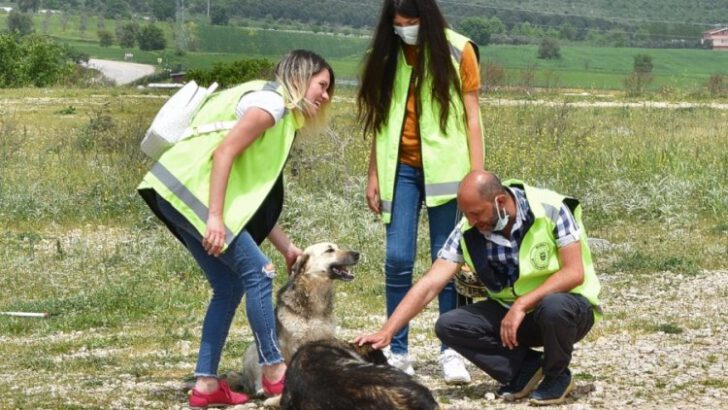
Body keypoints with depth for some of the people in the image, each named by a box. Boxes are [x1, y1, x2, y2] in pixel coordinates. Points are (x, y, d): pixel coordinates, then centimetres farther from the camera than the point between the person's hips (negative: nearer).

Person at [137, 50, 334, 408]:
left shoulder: (281, 116, 23)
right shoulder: (270, 101, -8)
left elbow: (257, 196, 21)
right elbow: (224, 153, -18)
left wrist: (287, 247, 18)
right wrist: (215, 218, -23)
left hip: (183, 194, 10)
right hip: (190, 188, -10)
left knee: (229, 285, 10)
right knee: (257, 271, -7)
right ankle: (274, 371, 2)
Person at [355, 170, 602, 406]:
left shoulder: (550, 210, -22)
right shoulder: (468, 231, -12)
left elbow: (574, 273, -24)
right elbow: (429, 285, -14)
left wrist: (522, 304, -32)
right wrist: (386, 332, -23)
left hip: (567, 308, -4)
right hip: (510, 311, 4)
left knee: (553, 307, -39)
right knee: (448, 326, -16)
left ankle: (557, 375, -8)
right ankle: (526, 367, -4)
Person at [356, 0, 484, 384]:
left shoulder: (457, 51, -4)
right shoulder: (388, 55, 5)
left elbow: (471, 118, -3)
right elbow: (381, 119, 10)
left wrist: (477, 176, -8)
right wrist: (373, 175, 7)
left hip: (444, 167, -2)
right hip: (401, 169, 2)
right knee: (397, 259, -3)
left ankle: (451, 351, 7)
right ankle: (397, 351, 5)